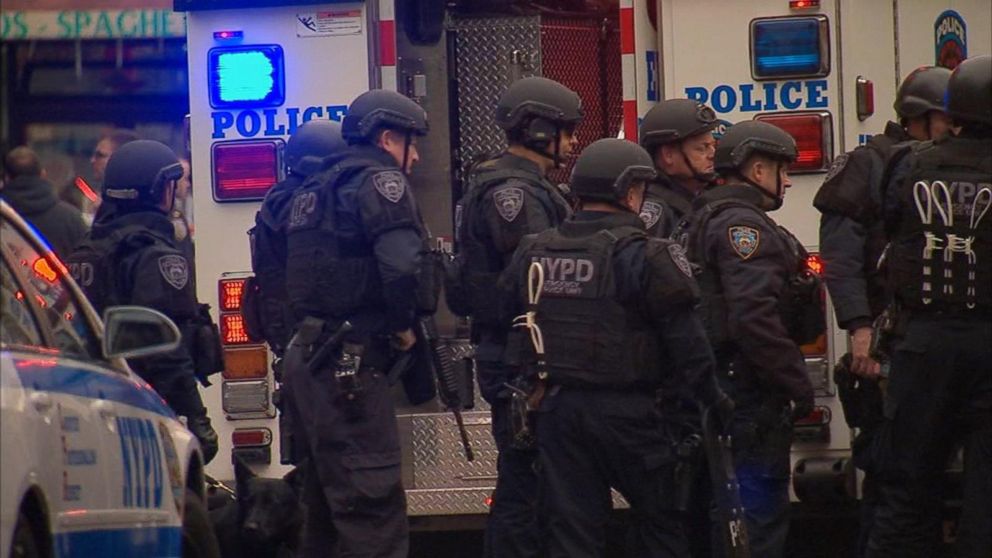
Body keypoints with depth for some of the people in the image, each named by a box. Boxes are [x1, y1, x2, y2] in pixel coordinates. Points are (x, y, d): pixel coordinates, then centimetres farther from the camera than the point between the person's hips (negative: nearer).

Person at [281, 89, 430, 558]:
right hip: (350, 365, -10)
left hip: (306, 357, 10)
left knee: (327, 506, 17)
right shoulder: (380, 181, -8)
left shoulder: (314, 190, 21)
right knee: (374, 508, -13)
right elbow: (401, 264, -24)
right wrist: (404, 326, -8)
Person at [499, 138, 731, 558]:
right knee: (661, 521, 10)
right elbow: (685, 341, -12)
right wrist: (713, 399, -3)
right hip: (624, 410, -5)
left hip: (555, 410, 5)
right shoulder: (645, 256, -11)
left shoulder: (533, 253, 7)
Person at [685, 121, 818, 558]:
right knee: (761, 510, -10)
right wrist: (798, 384, -19)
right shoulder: (743, 225, -15)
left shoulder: (710, 220, 19)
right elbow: (754, 317, -25)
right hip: (751, 393, -11)